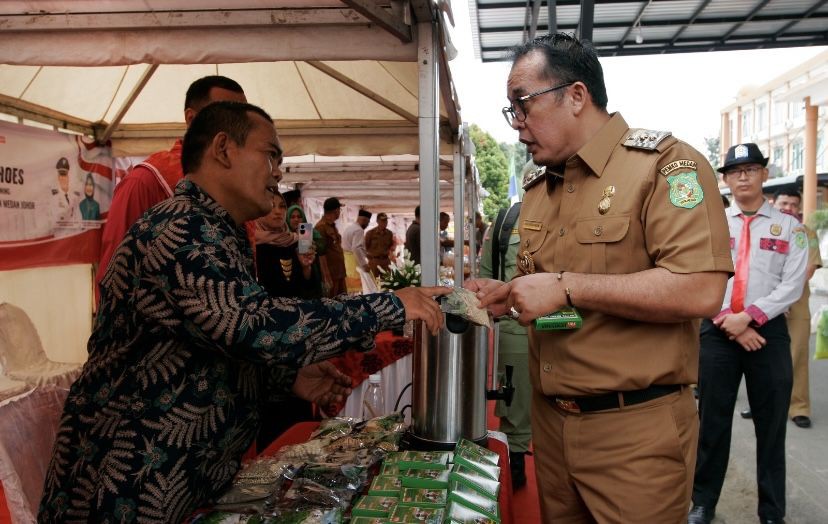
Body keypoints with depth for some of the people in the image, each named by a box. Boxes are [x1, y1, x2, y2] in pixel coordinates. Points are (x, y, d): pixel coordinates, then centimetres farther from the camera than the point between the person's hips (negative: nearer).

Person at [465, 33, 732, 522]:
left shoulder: (665, 164, -12)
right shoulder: (538, 186, 11)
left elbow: (700, 291, -24)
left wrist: (566, 287, -23)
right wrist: (501, 295, 1)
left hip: (635, 430, -7)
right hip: (551, 421, 7)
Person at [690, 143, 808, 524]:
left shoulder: (789, 227, 6)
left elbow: (792, 285, -4)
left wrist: (749, 317, -15)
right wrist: (730, 322, -10)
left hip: (769, 332, 0)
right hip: (718, 331, 1)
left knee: (771, 425, 8)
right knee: (712, 422, 7)